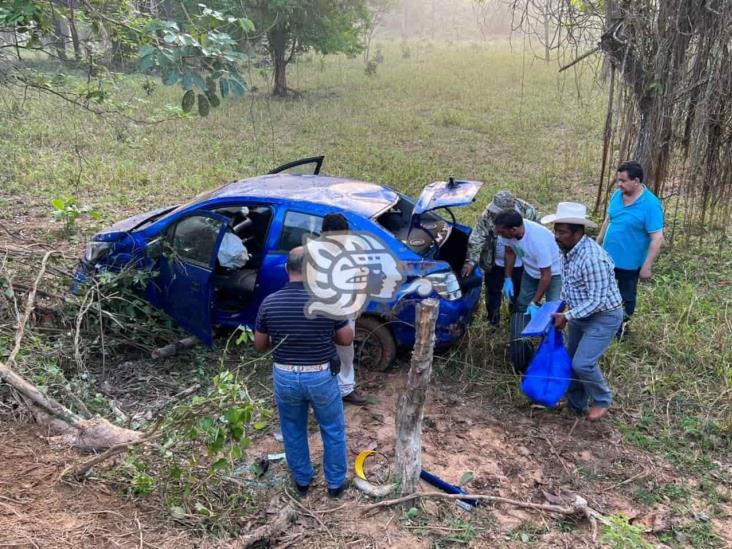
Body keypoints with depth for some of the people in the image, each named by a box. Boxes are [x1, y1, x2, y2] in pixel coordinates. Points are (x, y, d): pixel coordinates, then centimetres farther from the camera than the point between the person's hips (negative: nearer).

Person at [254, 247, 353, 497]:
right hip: (321, 376, -2)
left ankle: (302, 480, 39)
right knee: (333, 430, 19)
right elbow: (347, 339, -5)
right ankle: (335, 482, 32)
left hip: (285, 376, 2)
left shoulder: (269, 303, -11)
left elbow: (259, 345, 1)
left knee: (293, 431, 23)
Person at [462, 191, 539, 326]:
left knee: (519, 292, 18)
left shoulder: (528, 211, -20)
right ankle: (493, 323, 33)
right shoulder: (489, 215, -23)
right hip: (495, 263, -1)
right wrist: (470, 261, -30)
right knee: (493, 293, 13)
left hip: (519, 263, 1)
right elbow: (477, 238, -23)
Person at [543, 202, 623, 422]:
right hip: (581, 313, 9)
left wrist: (567, 317, -24)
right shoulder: (568, 249, -4)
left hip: (603, 317, -9)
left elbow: (597, 301, -28)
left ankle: (602, 400, 14)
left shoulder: (592, 258, -32)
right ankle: (575, 405, 31)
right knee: (571, 360, 13)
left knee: (583, 364, -13)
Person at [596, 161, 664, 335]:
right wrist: (597, 244, 15)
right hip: (607, 257, 6)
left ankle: (621, 327, 36)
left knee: (626, 297, 16)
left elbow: (657, 239, -23)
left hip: (629, 263, -6)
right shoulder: (617, 194, -4)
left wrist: (647, 266, -22)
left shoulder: (651, 204, -24)